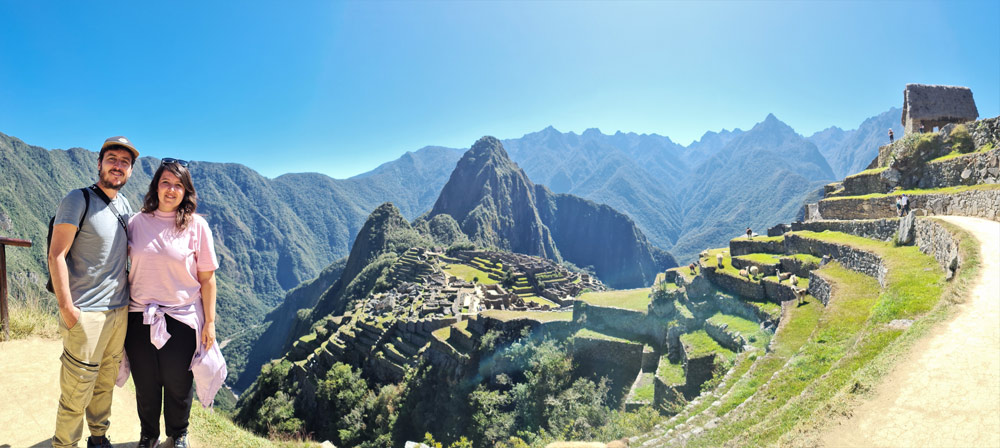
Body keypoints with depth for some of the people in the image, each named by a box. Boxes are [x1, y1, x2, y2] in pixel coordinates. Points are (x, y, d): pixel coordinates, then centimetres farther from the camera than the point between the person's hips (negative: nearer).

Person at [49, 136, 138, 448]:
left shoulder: (124, 205, 11)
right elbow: (56, 254, -13)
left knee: (106, 382, 17)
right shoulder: (78, 200, -9)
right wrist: (66, 307, -16)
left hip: (119, 309, 7)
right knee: (77, 390, 0)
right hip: (86, 314, -6)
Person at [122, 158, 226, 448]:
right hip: (140, 317, 2)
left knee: (178, 384, 12)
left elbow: (207, 278, -4)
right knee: (145, 384, 16)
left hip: (182, 318, -2)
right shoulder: (138, 222, 0)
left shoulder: (196, 225, -6)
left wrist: (210, 322, -5)